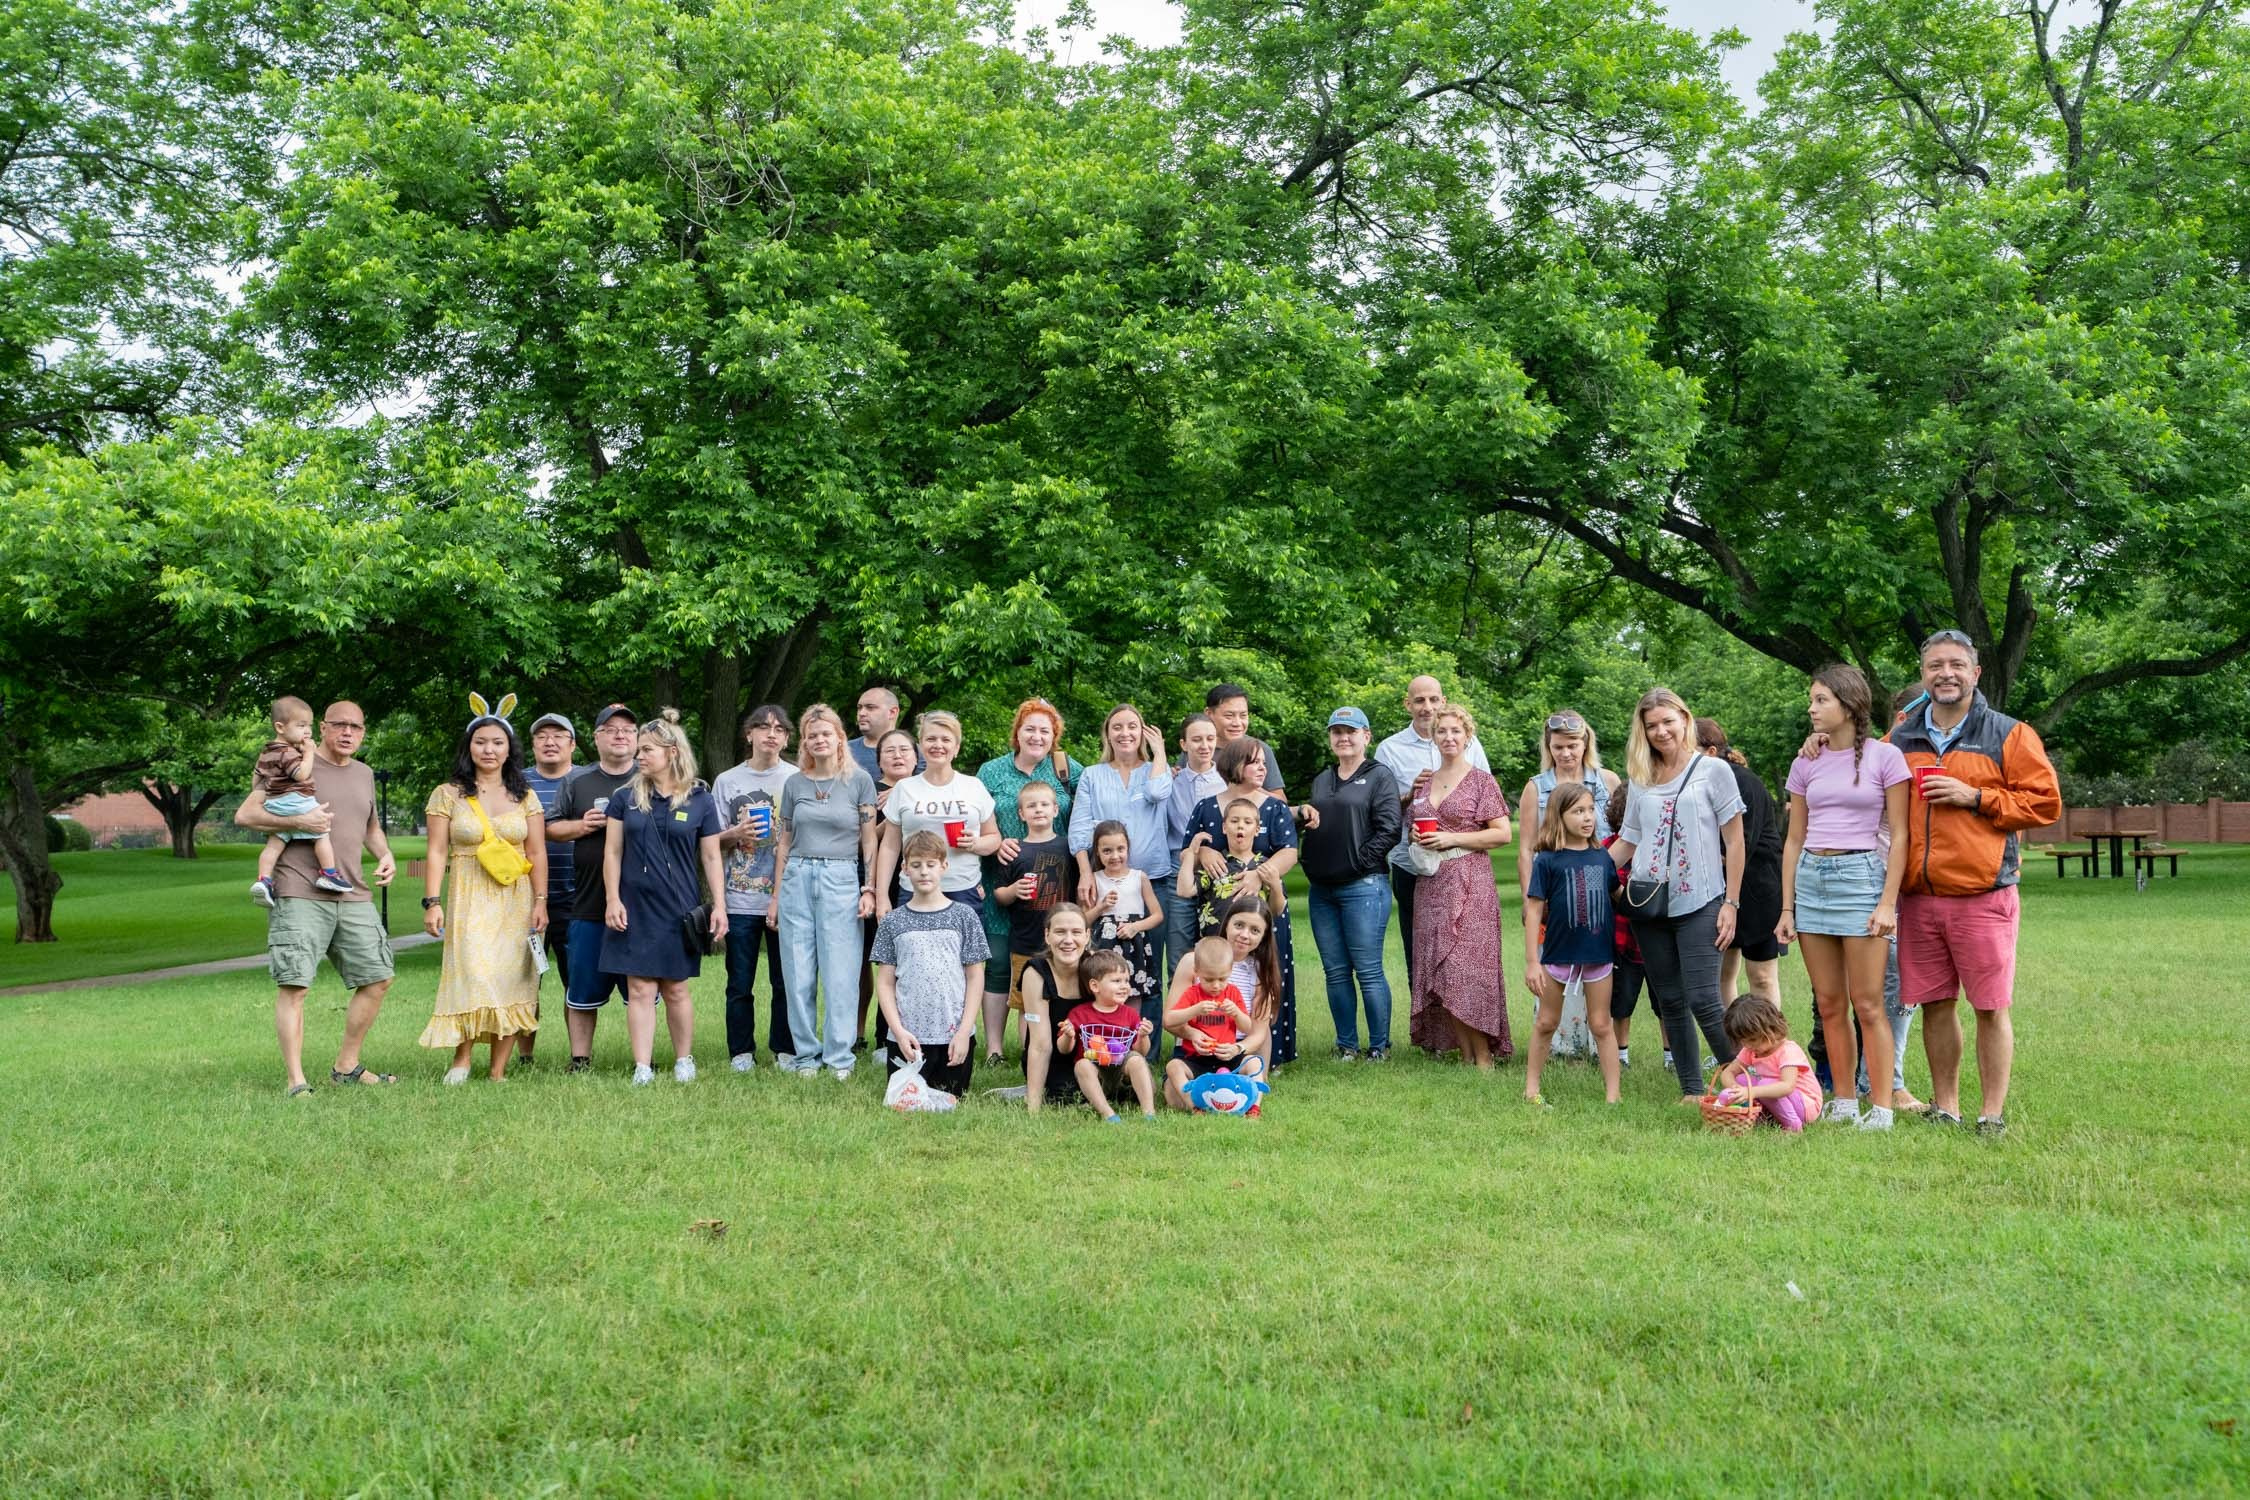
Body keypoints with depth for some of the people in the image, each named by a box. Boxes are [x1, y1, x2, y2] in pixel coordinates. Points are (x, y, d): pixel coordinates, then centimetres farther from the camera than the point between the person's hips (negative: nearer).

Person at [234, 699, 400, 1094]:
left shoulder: (363, 775, 18)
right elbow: (245, 815, -7)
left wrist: (385, 854, 12)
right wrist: (297, 821, -19)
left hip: (352, 897, 7)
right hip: (299, 895, -7)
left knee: (377, 978, 8)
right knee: (294, 985, -11)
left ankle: (347, 1066, 21)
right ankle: (296, 1082, -7)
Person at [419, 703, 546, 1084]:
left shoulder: (525, 797, 10)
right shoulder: (448, 795, 5)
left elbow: (537, 854, 7)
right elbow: (437, 853, 1)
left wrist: (540, 902, -2)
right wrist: (432, 902, -8)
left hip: (516, 903, 2)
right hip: (468, 900, -2)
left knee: (510, 980, -2)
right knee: (471, 977, -14)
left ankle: (498, 1072, 1)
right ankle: (462, 1059, 0)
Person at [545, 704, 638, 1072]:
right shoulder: (578, 782, 10)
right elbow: (551, 830, 13)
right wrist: (582, 825, -6)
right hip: (588, 904, 1)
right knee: (583, 989, 5)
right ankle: (580, 1058, 15)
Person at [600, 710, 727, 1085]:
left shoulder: (700, 801, 1)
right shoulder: (626, 798, 5)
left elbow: (711, 857, 3)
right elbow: (612, 852, 6)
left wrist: (719, 905, -2)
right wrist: (612, 899, -3)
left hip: (679, 910, -1)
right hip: (634, 909, 1)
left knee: (675, 988, 6)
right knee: (640, 988, -2)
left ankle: (684, 1060, 21)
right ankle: (642, 1067, 1)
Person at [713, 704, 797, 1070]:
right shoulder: (726, 781, 9)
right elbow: (712, 843, 12)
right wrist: (736, 835, -11)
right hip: (740, 899, 1)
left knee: (785, 980, 2)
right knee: (740, 983, 4)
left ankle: (785, 1050, 14)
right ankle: (741, 1051, 15)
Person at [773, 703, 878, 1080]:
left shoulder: (859, 781, 2)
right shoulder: (794, 784, 10)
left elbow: (869, 840, 2)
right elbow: (784, 842, 13)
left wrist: (869, 890, -4)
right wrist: (776, 895, 10)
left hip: (841, 880, -3)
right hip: (796, 879, 3)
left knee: (840, 975, -4)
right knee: (798, 975, 3)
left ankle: (839, 1056, 5)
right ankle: (807, 1054, 12)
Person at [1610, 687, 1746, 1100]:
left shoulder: (1712, 771, 2)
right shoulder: (1641, 781, 13)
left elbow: (1734, 841, 1)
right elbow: (1627, 842, 18)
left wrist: (1731, 903, -5)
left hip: (1699, 903, -4)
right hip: (1648, 902, 4)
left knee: (1702, 1000, -13)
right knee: (1669, 1001, 6)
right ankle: (1691, 1089, 14)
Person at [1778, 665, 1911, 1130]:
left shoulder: (1884, 757, -3)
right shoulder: (1806, 764, 10)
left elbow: (1899, 835, -4)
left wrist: (1888, 902, -12)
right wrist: (1787, 907, 10)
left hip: (1861, 877, -5)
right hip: (1811, 879, 5)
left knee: (1867, 1004, -5)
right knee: (1829, 1005, 7)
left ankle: (1881, 1107, 1)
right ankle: (1843, 1103, 15)